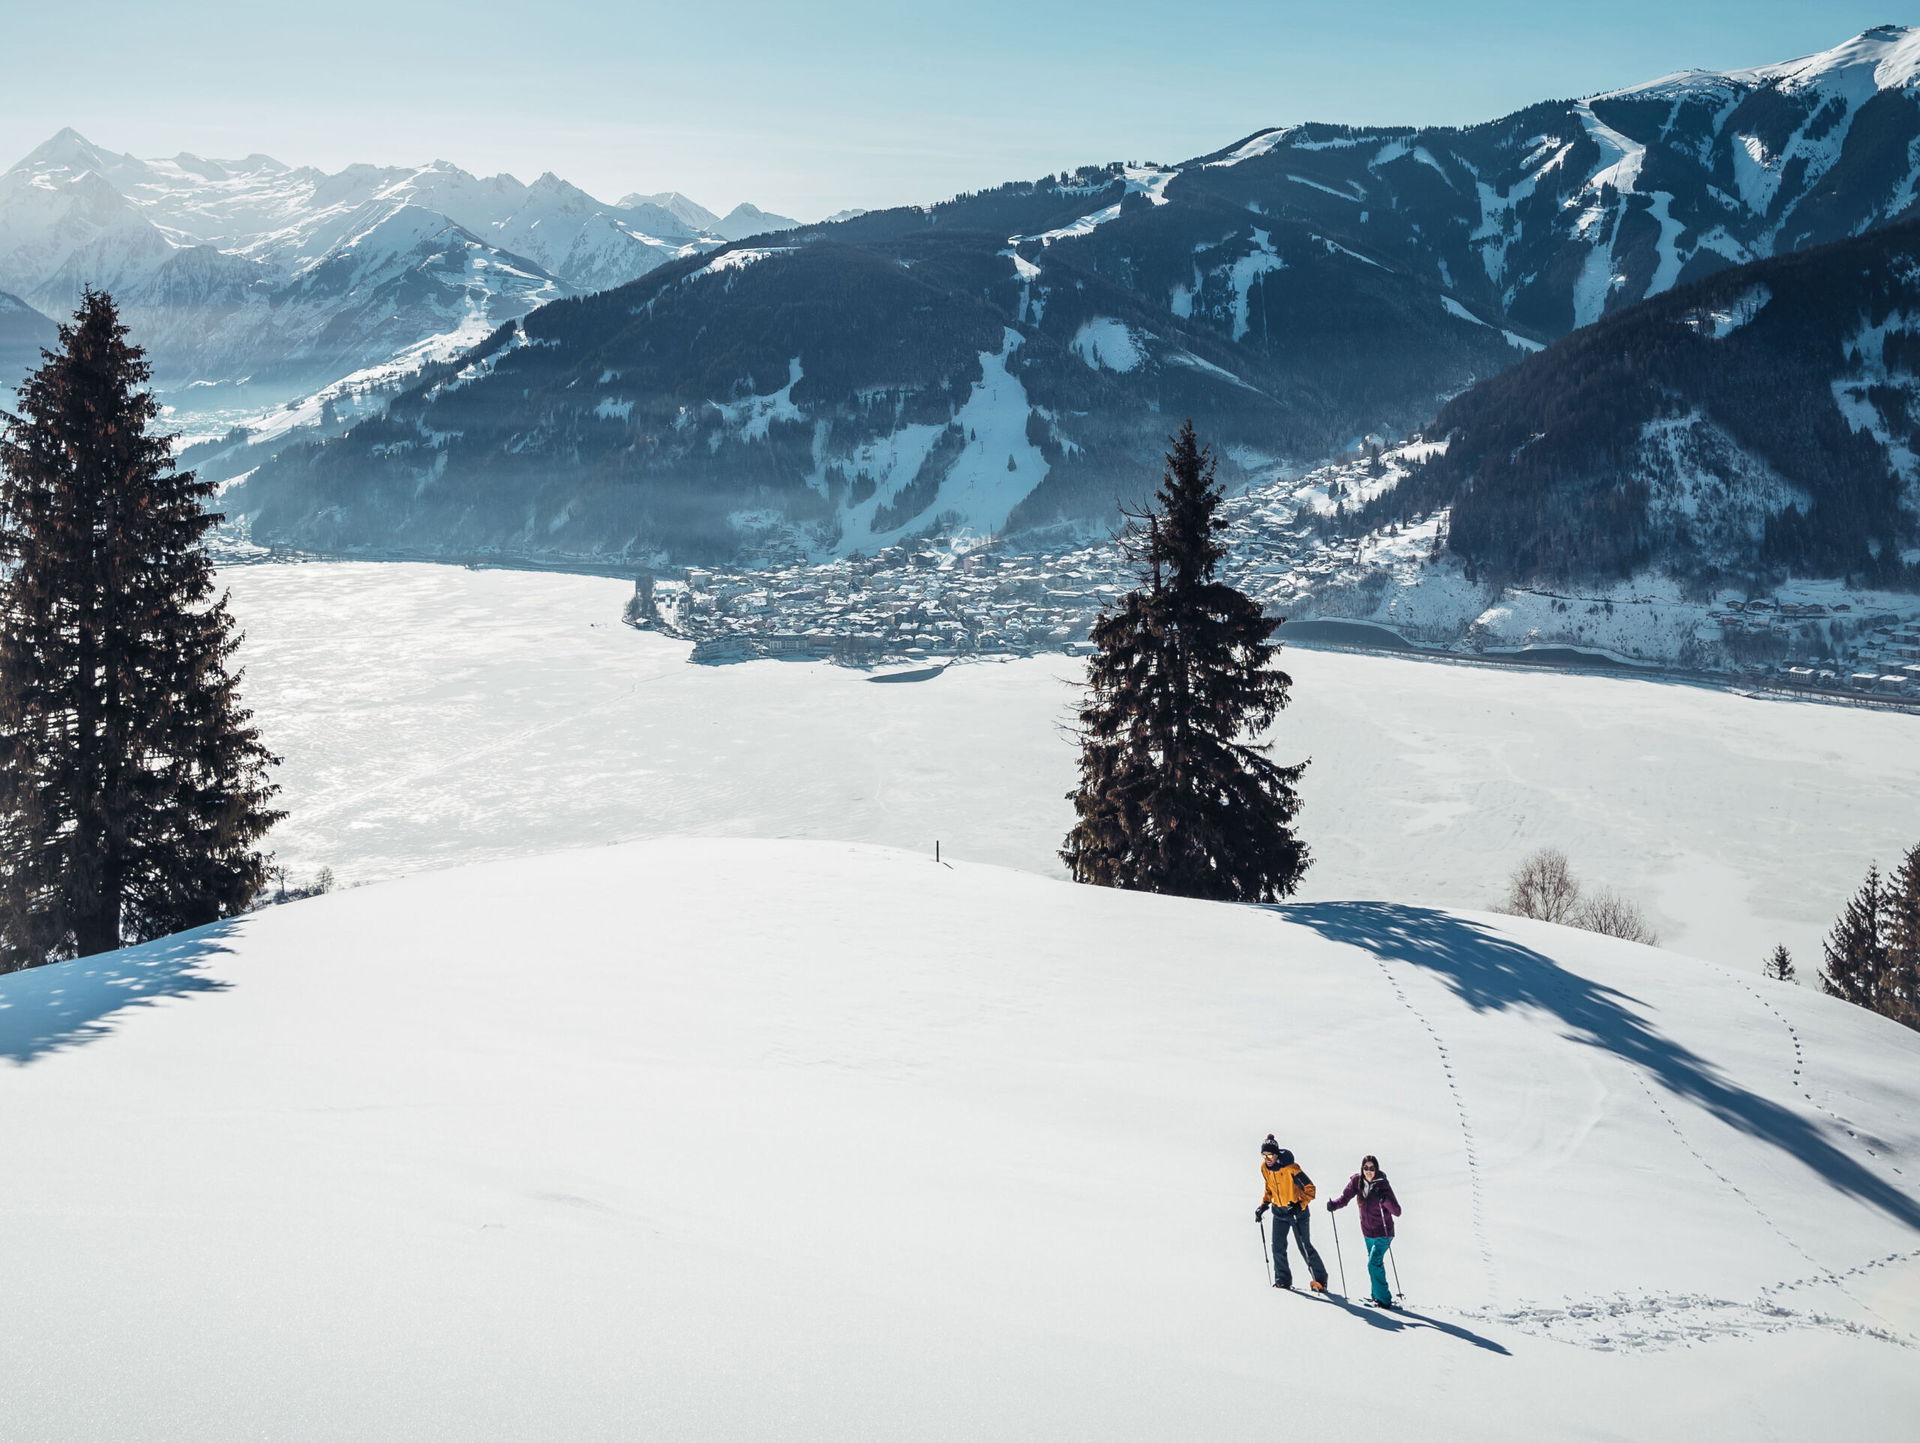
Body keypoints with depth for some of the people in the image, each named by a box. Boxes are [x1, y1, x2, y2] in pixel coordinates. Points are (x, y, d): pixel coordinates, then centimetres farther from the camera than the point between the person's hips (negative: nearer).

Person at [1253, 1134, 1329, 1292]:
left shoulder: (1291, 1168, -23)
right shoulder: (1264, 1167, -4)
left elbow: (1309, 1187, -18)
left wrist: (1300, 1205, -27)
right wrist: (1264, 1205, 6)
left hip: (1297, 1210, -6)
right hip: (1279, 1211, 6)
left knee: (1304, 1246, -6)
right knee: (1278, 1246, -1)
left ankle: (1320, 1280, 4)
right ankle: (1283, 1279, 13)